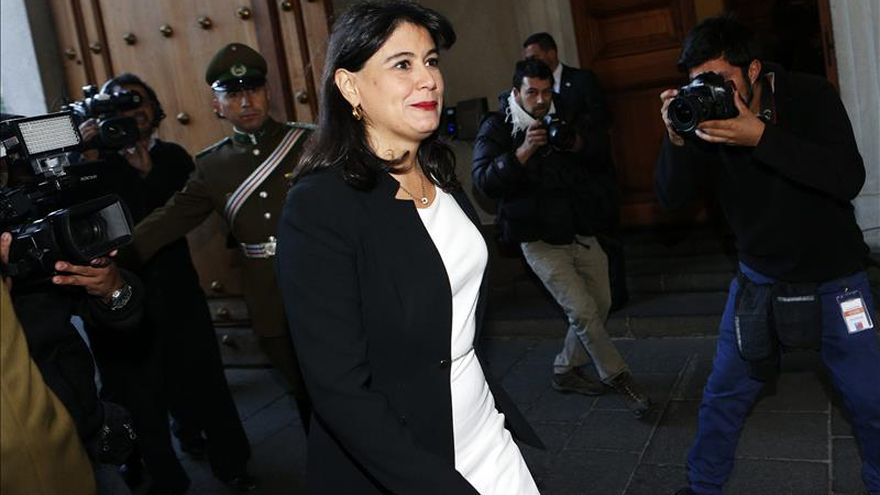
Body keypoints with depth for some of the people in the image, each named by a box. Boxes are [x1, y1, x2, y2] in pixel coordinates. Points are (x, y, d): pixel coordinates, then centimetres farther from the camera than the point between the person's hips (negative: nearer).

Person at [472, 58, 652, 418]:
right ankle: (619, 378, 8)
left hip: (581, 234, 6)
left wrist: (578, 145, -11)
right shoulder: (496, 129, -5)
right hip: (541, 242, -6)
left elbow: (599, 161, 10)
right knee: (584, 313, -10)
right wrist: (523, 151, -30)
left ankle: (566, 371, 26)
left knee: (600, 305, 8)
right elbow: (485, 181, -18)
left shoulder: (561, 119, 11)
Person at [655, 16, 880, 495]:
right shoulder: (705, 115, -11)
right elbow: (671, 197, -12)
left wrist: (761, 137, -38)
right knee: (724, 392, 8)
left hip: (834, 277, -2)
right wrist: (677, 139, -31)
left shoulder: (811, 96, -17)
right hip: (759, 279, 2)